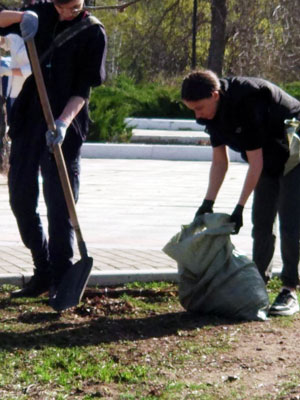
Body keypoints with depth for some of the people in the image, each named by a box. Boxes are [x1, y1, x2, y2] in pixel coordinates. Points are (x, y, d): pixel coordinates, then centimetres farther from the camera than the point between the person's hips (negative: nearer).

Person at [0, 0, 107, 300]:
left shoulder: (93, 33, -4)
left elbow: (83, 89, -9)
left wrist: (63, 122, -24)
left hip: (64, 131, -5)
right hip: (27, 121, 5)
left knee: (59, 207, -7)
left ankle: (60, 282, -2)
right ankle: (43, 272, 21)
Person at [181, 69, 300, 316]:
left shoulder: (245, 102, -34)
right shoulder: (214, 112, -8)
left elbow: (256, 162, -29)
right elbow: (220, 162, 0)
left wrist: (240, 207, -26)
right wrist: (208, 202, -7)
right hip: (270, 162, 8)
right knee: (261, 224, 6)